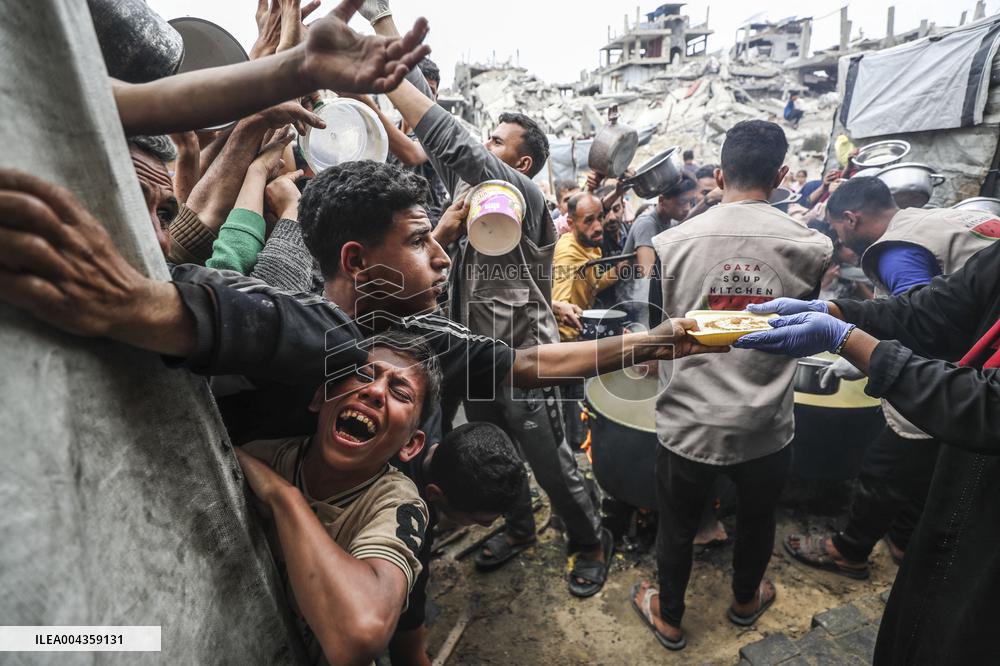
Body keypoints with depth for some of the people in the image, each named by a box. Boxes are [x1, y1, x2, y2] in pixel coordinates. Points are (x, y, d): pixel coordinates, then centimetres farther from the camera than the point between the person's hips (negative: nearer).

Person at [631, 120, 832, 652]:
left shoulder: (670, 242, -13)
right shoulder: (812, 247, -11)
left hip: (688, 424, -1)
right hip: (767, 427, 2)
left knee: (677, 526, 21)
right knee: (756, 519, 28)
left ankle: (668, 617, 44)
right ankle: (745, 600, 55)